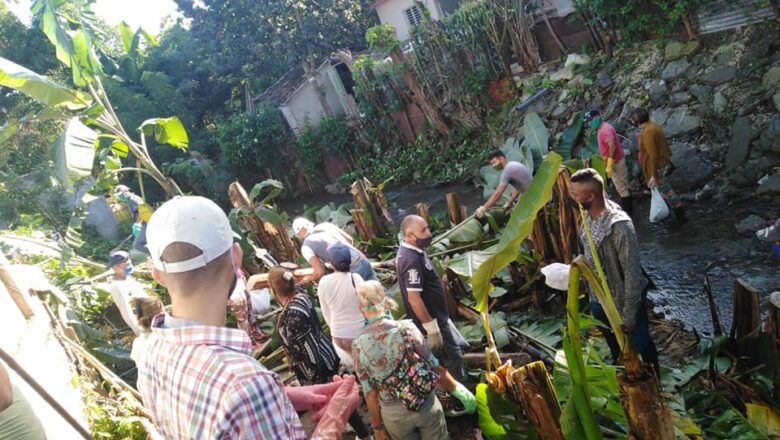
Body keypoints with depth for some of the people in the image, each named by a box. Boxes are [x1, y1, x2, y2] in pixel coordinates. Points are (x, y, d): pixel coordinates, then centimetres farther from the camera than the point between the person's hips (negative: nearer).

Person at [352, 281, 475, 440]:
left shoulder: (358, 346, -12)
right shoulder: (405, 328, -16)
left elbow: (370, 393, -6)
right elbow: (435, 368, -10)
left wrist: (377, 426, 6)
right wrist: (458, 390, 4)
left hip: (393, 414, 1)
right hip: (425, 403, -1)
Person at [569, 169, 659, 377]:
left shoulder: (619, 226, -33)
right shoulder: (588, 215, -9)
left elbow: (632, 273, -28)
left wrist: (629, 316, -24)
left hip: (623, 298, -7)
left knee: (640, 344, 19)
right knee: (613, 342, 29)